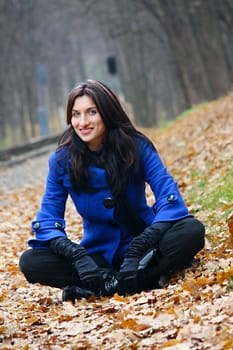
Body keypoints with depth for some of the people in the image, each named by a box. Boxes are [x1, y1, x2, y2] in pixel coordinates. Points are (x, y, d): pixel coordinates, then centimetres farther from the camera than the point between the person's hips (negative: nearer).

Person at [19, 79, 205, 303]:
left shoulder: (136, 147, -9)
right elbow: (47, 220, -8)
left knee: (192, 230, -29)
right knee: (30, 261, -24)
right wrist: (76, 255, -29)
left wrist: (139, 248, -34)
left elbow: (169, 197, -18)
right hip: (98, 254, 2)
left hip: (141, 246, -1)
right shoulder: (62, 161, -6)